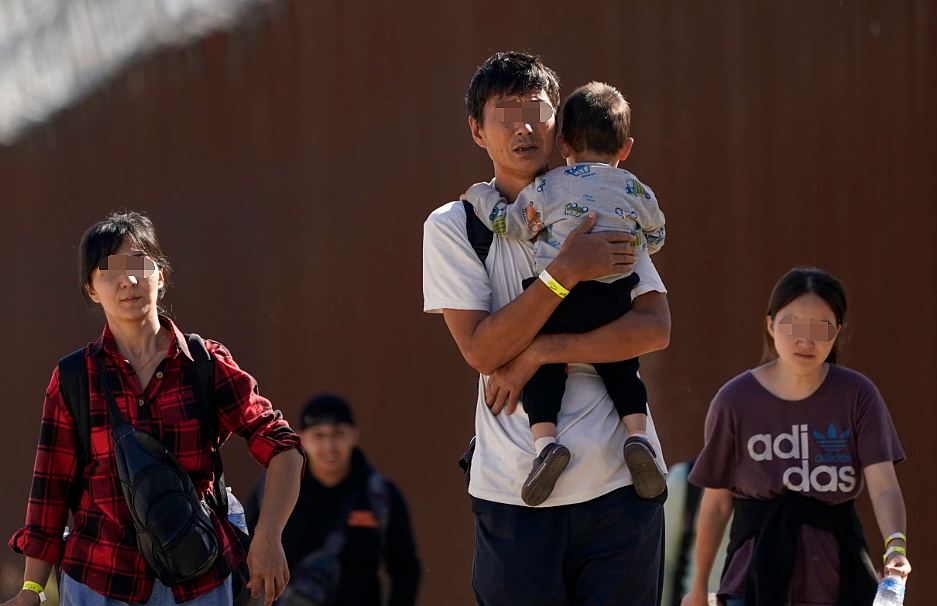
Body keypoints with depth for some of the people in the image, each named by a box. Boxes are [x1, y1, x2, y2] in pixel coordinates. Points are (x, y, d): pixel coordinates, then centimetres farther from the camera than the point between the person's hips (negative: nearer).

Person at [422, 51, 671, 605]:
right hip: (513, 491, -1)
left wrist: (539, 352, -11)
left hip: (617, 479, 2)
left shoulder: (602, 213, 10)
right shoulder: (452, 227, 3)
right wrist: (567, 271, -15)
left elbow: (655, 328, -2)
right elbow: (482, 349, -9)